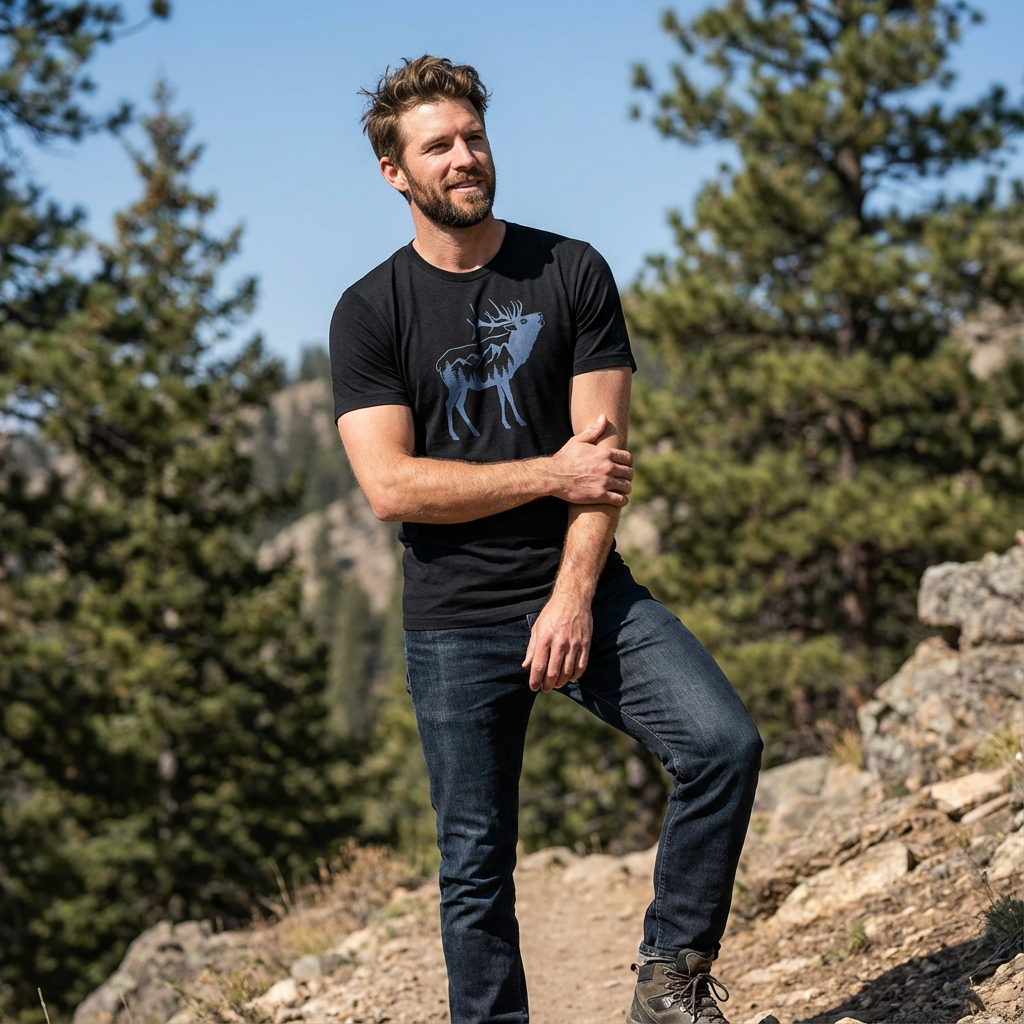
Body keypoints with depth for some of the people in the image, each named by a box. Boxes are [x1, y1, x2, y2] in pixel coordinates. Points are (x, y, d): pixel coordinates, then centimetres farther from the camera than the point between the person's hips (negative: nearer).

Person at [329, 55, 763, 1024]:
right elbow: (390, 486, -9)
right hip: (455, 622, -1)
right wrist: (551, 476, -11)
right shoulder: (370, 313, 1)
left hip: (584, 591, 1)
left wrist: (573, 597, -13)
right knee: (475, 866, 3)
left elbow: (604, 452, -2)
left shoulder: (572, 273, 4)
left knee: (724, 744, -18)